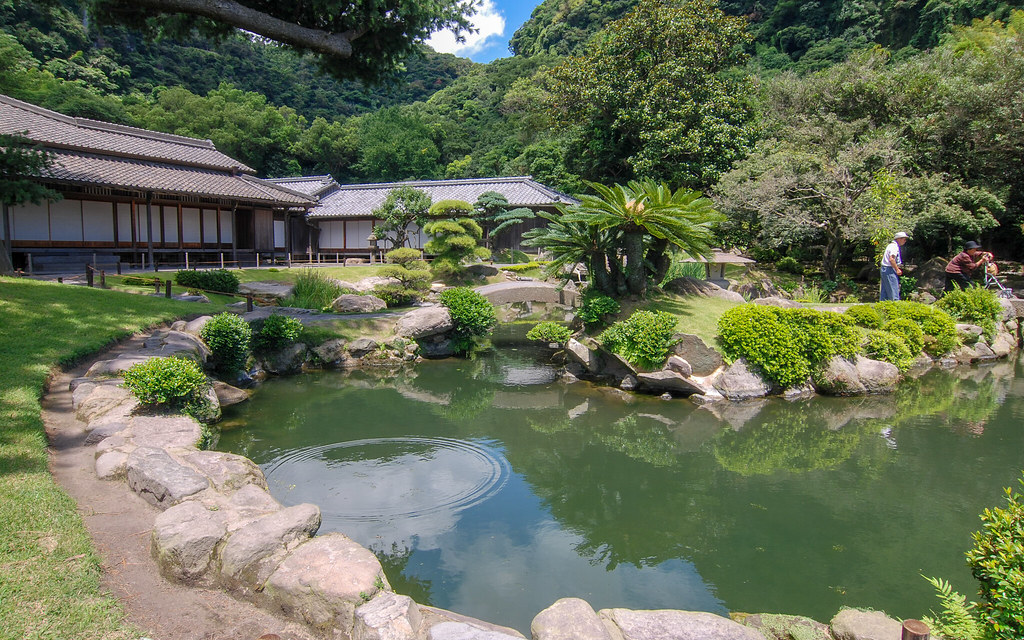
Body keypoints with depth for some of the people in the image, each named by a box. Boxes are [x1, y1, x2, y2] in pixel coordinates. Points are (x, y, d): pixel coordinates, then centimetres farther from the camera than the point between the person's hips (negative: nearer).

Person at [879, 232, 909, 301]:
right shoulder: (894, 246, -13)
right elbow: (891, 259, -24)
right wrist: (897, 269, -18)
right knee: (894, 291, -9)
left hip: (885, 269, 10)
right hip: (890, 270, -10)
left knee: (884, 291, 10)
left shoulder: (891, 245, 18)